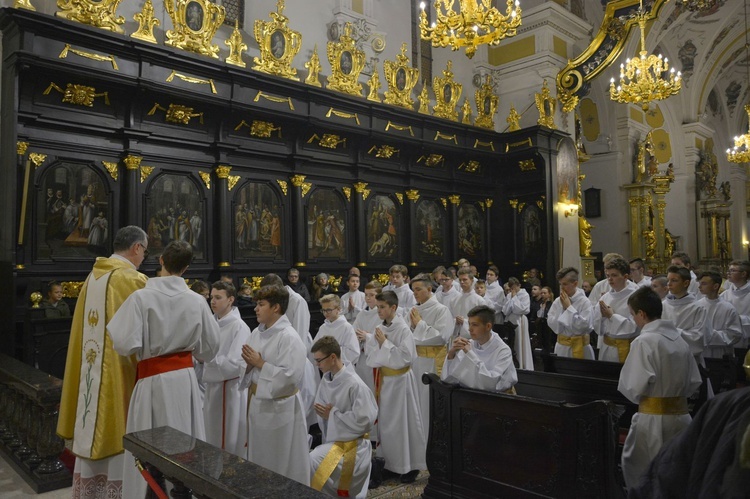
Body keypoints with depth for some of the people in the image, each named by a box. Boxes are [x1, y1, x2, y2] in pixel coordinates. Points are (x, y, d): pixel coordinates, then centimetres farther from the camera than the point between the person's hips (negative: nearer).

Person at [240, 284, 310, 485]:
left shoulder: (289, 337, -18)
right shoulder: (257, 333, 5)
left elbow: (291, 376, -25)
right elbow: (252, 370, 14)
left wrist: (260, 364, -20)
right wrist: (249, 363, -9)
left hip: (279, 407, -8)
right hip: (258, 402, 8)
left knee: (281, 461, 6)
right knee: (259, 456, 20)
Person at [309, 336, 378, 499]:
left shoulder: (355, 385, -22)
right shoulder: (326, 379, 2)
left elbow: (363, 420, -22)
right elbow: (322, 410, 12)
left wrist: (332, 414, -17)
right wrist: (321, 411, -13)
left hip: (350, 443, -8)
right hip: (331, 438, 8)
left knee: (312, 461, -26)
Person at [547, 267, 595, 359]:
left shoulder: (584, 302, -12)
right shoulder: (557, 302, 0)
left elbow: (583, 325, -20)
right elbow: (551, 324, -2)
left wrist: (569, 307, -16)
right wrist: (562, 308, -10)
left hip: (579, 346, -4)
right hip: (561, 345, 4)